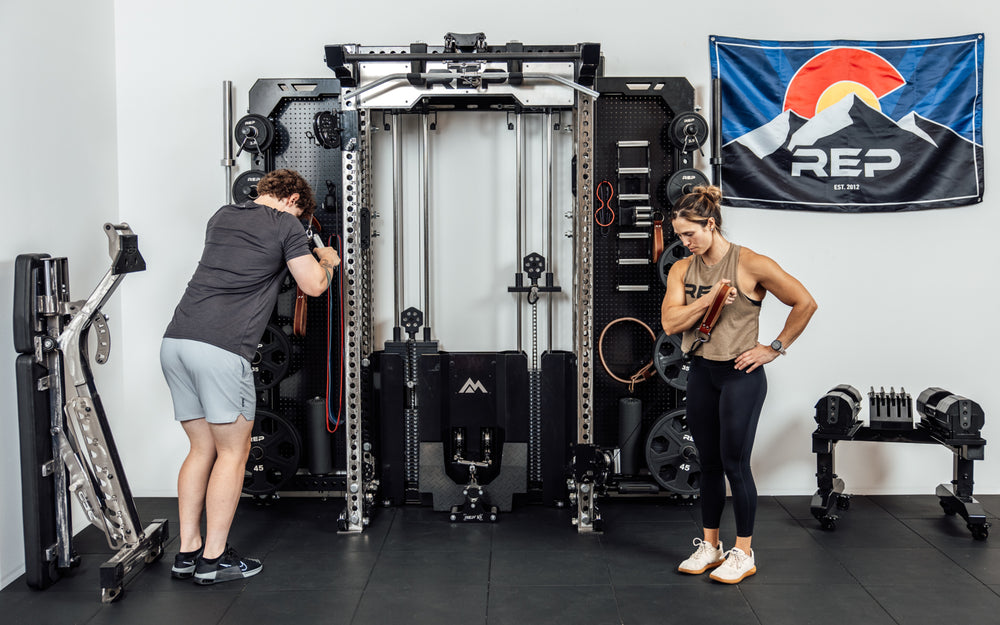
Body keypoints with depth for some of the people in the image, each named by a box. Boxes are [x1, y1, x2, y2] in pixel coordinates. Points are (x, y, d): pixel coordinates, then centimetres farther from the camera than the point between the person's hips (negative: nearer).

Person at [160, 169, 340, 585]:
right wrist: (327, 261, 25)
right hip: (221, 349, -7)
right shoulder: (286, 225, 5)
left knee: (202, 448, 16)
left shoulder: (221, 218, 25)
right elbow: (313, 285, 4)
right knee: (233, 452, 5)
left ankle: (187, 552, 18)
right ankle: (214, 559, 8)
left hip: (175, 341, 7)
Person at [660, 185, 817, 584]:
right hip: (701, 374, 5)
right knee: (709, 463, 13)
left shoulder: (750, 265, -12)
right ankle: (709, 546, 25)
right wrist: (708, 298, -20)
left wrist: (774, 348, -5)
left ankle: (743, 554, 12)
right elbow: (670, 322, -8)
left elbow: (805, 303, -7)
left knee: (734, 464, -1)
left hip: (740, 375, -5)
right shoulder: (682, 270, 4)